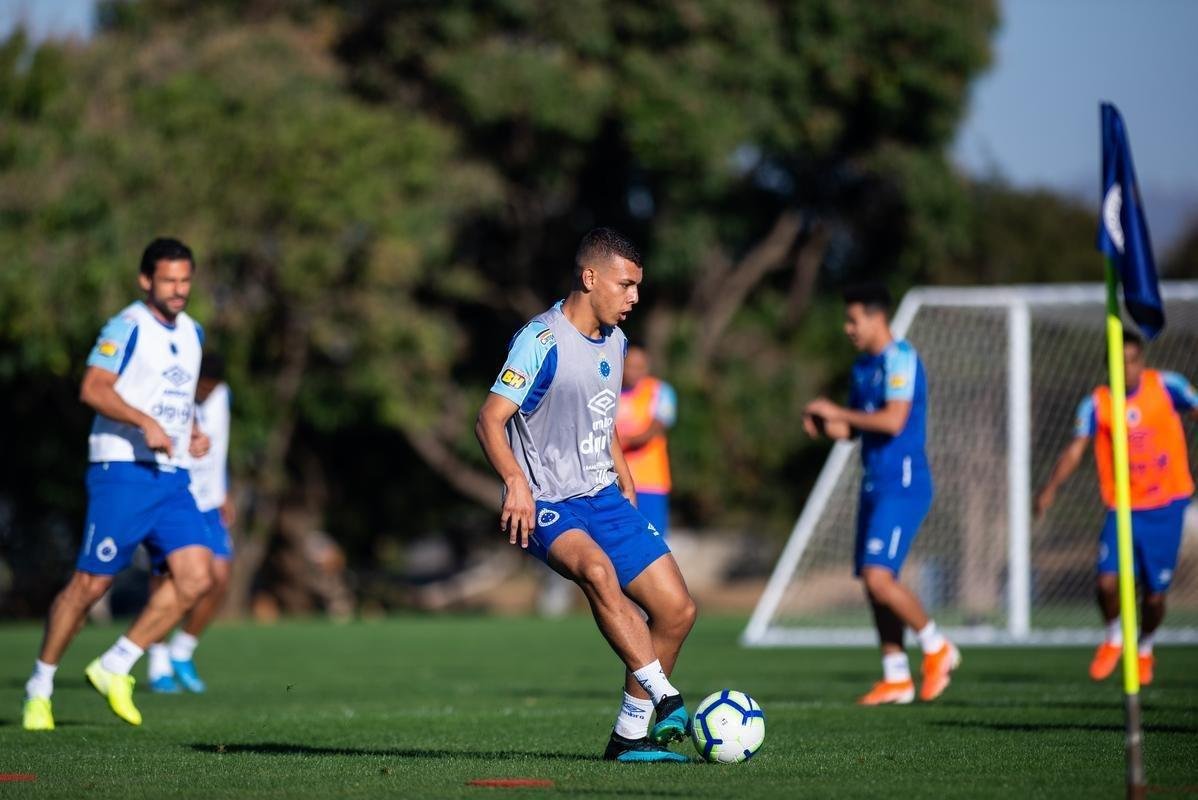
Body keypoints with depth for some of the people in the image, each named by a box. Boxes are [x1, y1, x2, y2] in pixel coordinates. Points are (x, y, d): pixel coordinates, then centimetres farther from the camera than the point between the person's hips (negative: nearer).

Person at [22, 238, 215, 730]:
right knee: (91, 583, -4)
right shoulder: (127, 327, -7)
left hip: (172, 477, 7)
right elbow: (93, 388, -18)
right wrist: (145, 422, -28)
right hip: (122, 471, -7)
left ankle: (114, 668, 2)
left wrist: (192, 434, 13)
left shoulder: (192, 333, 17)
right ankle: (40, 687, 11)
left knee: (196, 577, -9)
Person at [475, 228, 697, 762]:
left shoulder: (615, 341, 12)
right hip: (548, 506, -8)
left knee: (677, 610, 1)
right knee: (597, 570, -38)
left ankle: (630, 737, 12)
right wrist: (517, 484, -34)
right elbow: (490, 420, -19)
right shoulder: (543, 340, -14)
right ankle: (667, 700, -38)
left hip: (604, 500, 8)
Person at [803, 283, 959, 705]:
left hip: (902, 484, -10)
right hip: (874, 484, 10)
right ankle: (896, 678, 14)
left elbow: (893, 420, -23)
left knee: (878, 577, -18)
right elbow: (852, 427, 24)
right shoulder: (862, 365, 17)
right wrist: (824, 425, 2)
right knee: (872, 581, 7)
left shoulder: (899, 358, -12)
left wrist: (838, 412, -15)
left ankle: (936, 647, 0)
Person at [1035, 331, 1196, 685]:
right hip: (1122, 508, 0)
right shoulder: (1096, 404, -6)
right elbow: (1075, 449, -14)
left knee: (1155, 593, 3)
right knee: (1107, 580, -17)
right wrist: (1051, 487, -30)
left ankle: (1145, 648, 35)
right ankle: (1114, 639, 16)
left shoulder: (1167, 387, -5)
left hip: (1166, 506, 0)